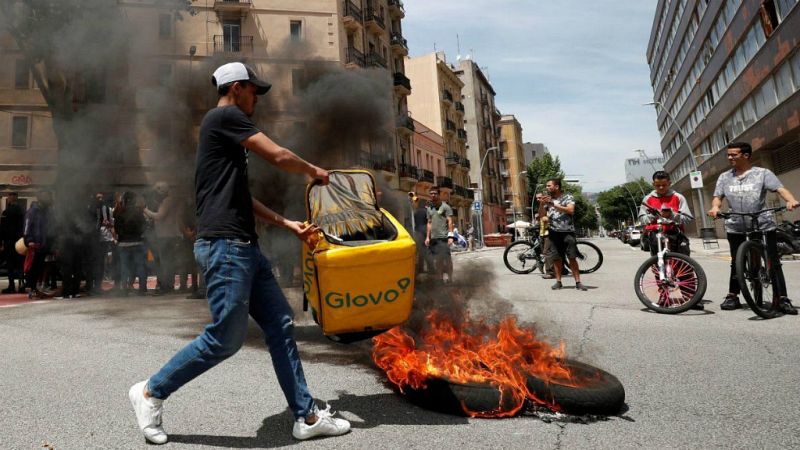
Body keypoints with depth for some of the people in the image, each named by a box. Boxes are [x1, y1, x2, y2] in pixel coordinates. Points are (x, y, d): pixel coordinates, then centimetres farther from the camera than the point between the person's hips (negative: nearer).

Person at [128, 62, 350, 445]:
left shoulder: (225, 129, 25)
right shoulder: (225, 116, -4)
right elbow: (279, 157, -11)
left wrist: (288, 224, 21)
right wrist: (315, 171, 8)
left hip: (244, 246, 10)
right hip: (225, 245, -10)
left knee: (280, 325, 6)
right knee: (226, 337, -5)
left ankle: (306, 416, 12)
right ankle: (150, 392, 17)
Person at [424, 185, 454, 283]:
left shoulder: (445, 206, -2)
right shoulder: (429, 208, 15)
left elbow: (450, 221, -6)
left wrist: (450, 236, -13)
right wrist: (427, 237, 13)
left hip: (443, 237, -6)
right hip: (433, 238, 6)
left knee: (446, 259, -6)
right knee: (436, 260, 10)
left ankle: (449, 279, 2)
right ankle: (439, 279, 20)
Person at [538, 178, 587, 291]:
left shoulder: (568, 197, 1)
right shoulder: (547, 199, 11)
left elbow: (570, 210, -17)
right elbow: (541, 215, 5)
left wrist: (553, 204, -21)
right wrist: (541, 204, -12)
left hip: (567, 231, -3)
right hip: (553, 232, 3)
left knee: (572, 258, -4)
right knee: (556, 258, 4)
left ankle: (578, 282, -1)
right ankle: (558, 281, 11)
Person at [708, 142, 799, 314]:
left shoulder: (762, 173, 0)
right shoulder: (725, 177, 10)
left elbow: (780, 189, -12)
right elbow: (718, 196, 3)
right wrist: (715, 207, -20)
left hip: (763, 225, -2)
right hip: (735, 227, 3)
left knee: (773, 261, 0)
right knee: (736, 262, 10)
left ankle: (783, 299, 5)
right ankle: (732, 296, 20)